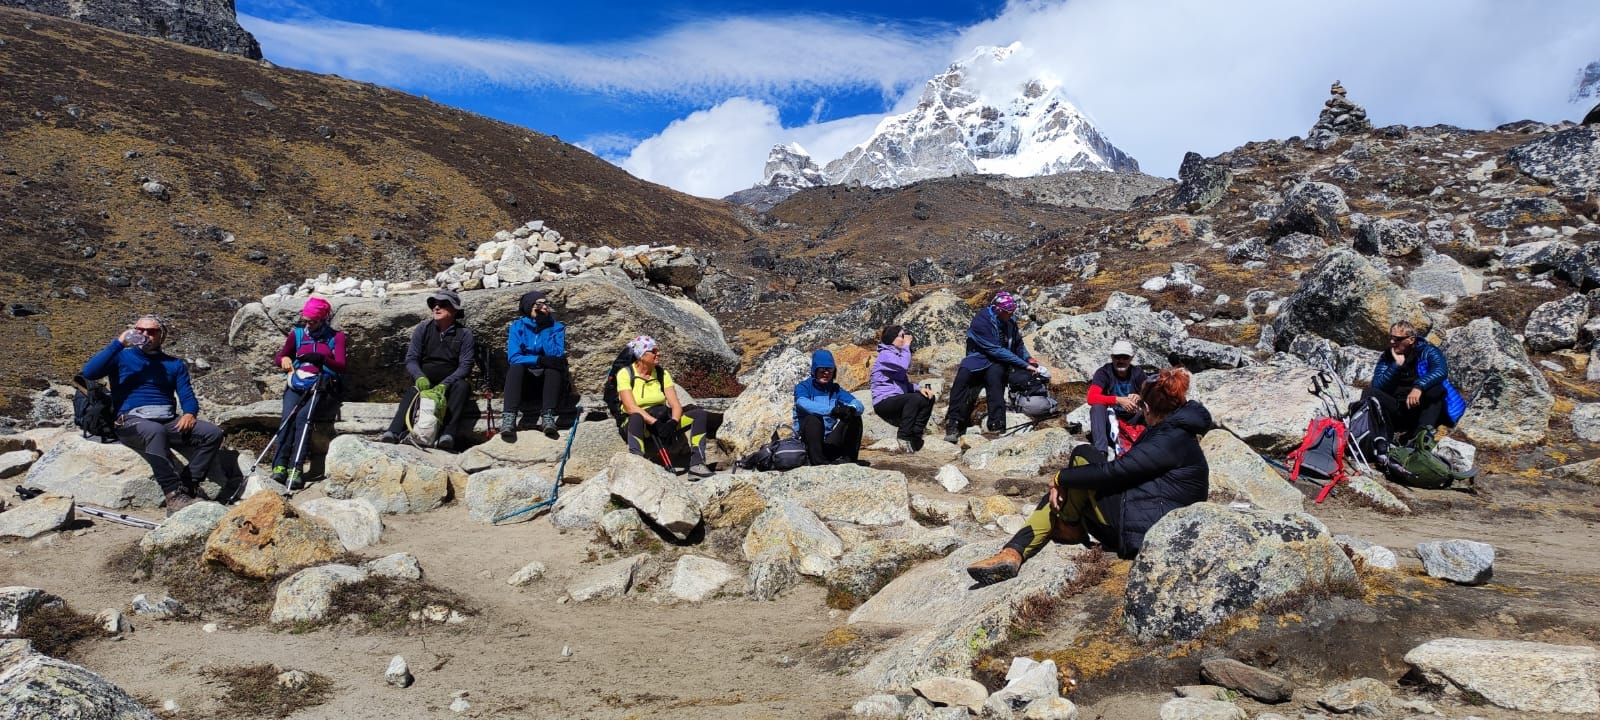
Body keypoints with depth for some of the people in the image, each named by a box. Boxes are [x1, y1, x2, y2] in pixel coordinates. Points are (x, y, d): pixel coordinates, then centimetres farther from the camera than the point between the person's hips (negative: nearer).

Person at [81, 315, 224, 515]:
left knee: (213, 433, -23)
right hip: (132, 421, -3)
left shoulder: (175, 364, 23)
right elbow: (88, 372, -2)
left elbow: (187, 396, 12)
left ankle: (186, 489, -30)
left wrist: (189, 413, -12)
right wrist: (118, 343, -5)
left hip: (169, 421, 4)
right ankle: (174, 496, -46)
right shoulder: (121, 357, 17)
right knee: (155, 431, -40)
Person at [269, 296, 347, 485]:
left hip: (323, 387, -3)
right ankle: (279, 465, -37)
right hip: (297, 385, 3)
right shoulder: (297, 334, 18)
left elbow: (341, 366, -4)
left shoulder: (336, 337, 9)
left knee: (303, 415, -31)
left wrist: (321, 359, -24)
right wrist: (284, 359, -5)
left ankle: (295, 468, -37)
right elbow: (277, 358, 20)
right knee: (288, 417, -28)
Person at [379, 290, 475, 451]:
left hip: (449, 384, -1)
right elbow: (411, 359, 0)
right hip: (424, 382, 1)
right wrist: (420, 377, -23)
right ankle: (394, 432, -53)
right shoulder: (423, 328, 5)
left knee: (462, 386, -34)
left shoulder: (464, 333, 0)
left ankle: (448, 435, -50)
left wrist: (445, 384, -26)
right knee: (412, 392, -32)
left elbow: (465, 365, -9)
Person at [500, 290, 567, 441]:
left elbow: (556, 356, -16)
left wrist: (544, 331, -19)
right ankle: (509, 418, -48)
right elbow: (513, 357, -13)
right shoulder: (518, 326, -1)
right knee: (516, 367, -32)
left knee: (554, 366, -31)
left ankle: (547, 417, -47)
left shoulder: (556, 327, 0)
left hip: (548, 379, 0)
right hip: (523, 377, 0)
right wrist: (540, 360, -27)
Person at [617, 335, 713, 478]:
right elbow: (631, 407, -19)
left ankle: (696, 463, -23)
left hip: (662, 422, 5)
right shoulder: (625, 374, -8)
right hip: (635, 424, -5)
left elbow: (676, 404, -2)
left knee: (699, 415, -14)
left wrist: (673, 422, -23)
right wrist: (654, 423, -31)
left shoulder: (662, 374, 6)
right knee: (636, 418, -41)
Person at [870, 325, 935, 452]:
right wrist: (906, 346, -12)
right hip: (883, 403, -9)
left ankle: (914, 435, -7)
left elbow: (905, 383, 18)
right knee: (915, 398, -31)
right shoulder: (885, 354, -8)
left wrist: (919, 388, -1)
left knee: (929, 398, -5)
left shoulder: (897, 355, 22)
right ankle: (903, 437, -22)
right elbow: (904, 365, -27)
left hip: (897, 401, 9)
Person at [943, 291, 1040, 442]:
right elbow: (996, 350, -20)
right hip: (980, 357, -3)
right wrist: (1024, 365, -21)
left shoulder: (1010, 321, 2)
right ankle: (953, 424, -36)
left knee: (993, 374, -35)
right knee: (962, 376, -36)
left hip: (999, 363, 3)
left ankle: (997, 425, -44)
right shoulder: (980, 322, -17)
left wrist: (1028, 358, 0)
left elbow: (1018, 344, 20)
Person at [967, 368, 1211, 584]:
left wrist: (1061, 478, -8)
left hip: (1142, 531, -10)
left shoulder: (1171, 440, -16)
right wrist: (1061, 484, 2)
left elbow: (1113, 472, -23)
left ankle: (1070, 527, 7)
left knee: (1083, 456, -10)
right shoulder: (1173, 433, 17)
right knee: (1061, 492, 5)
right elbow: (1125, 470, 12)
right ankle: (1013, 553, -12)